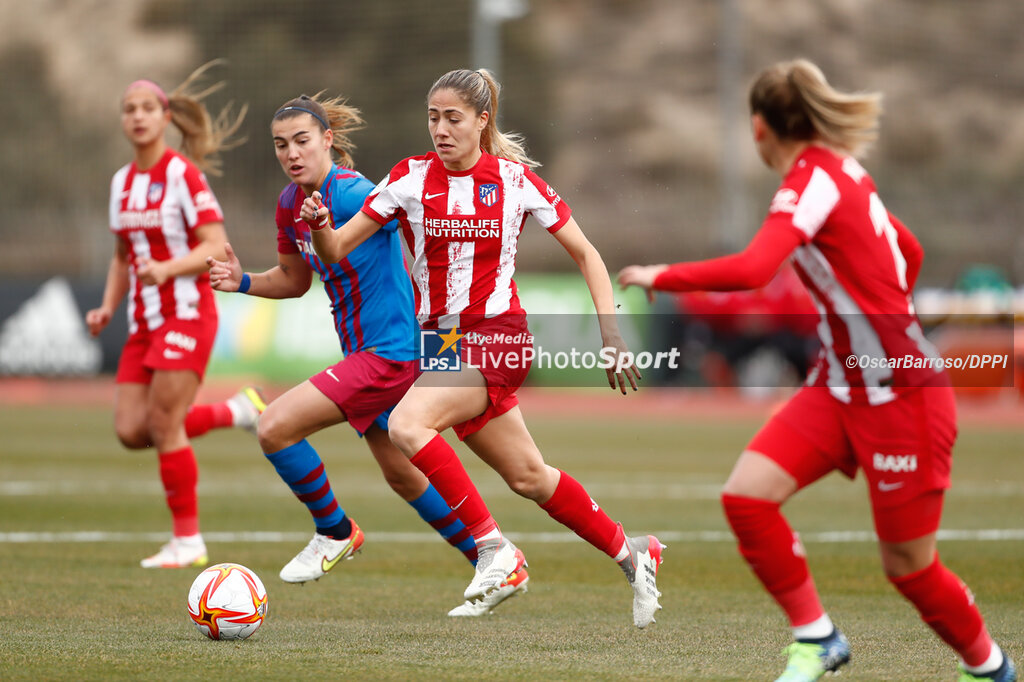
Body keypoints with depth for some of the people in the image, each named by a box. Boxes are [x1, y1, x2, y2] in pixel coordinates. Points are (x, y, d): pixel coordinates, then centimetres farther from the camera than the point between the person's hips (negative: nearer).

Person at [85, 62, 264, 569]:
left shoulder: (184, 175, -10)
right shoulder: (121, 183, 12)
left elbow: (216, 247, -15)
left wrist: (167, 268, -29)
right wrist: (107, 308, 7)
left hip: (187, 313, -7)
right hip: (144, 321, 7)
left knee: (163, 425, -10)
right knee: (131, 430, -2)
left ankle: (187, 541, 2)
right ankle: (235, 411, 17)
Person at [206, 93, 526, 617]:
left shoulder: (352, 194, -21)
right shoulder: (290, 204, 5)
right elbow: (295, 279, 18)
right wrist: (242, 282, 4)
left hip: (391, 351, -10)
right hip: (364, 353, 10)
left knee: (275, 427, -17)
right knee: (403, 475, 21)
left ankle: (334, 531, 6)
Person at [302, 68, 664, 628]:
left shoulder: (516, 179, -6)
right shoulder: (411, 179, 0)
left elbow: (584, 252, 3)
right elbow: (336, 251, -2)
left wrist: (610, 334, -6)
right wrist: (318, 224, -25)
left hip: (495, 338, -5)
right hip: (440, 340, 5)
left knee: (407, 425, -27)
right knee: (528, 477, 12)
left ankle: (492, 544, -18)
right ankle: (631, 554, 29)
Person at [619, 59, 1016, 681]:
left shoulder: (814, 180, -18)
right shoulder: (841, 170, 9)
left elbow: (752, 269, -33)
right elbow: (910, 255, 23)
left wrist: (661, 277, -20)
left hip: (901, 396, -8)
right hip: (842, 387, 8)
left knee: (909, 567, 2)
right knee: (746, 494, -9)